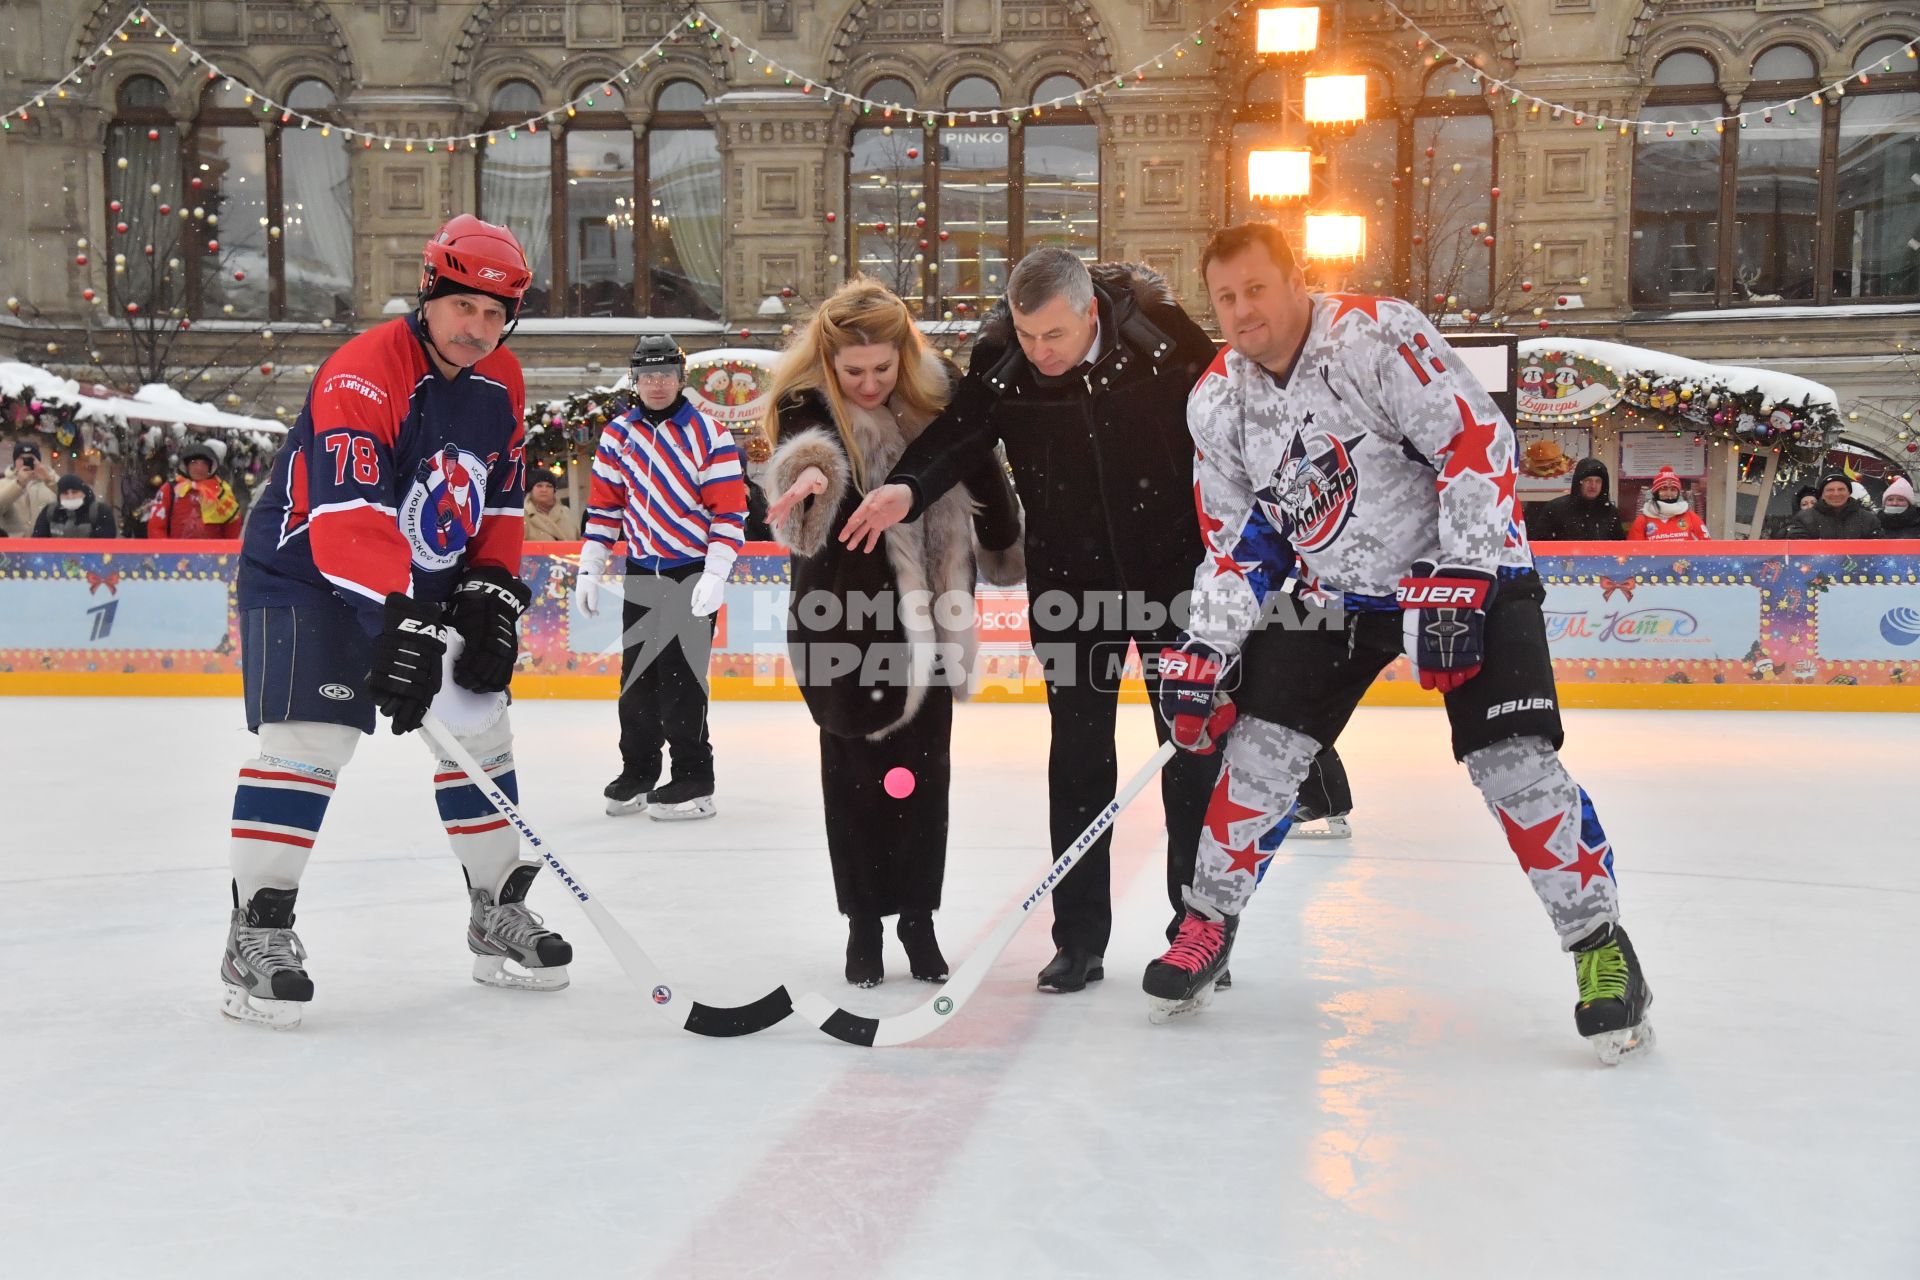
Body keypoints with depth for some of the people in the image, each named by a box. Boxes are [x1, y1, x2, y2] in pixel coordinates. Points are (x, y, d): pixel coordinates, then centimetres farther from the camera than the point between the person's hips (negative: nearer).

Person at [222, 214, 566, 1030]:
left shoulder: (502, 383, 0)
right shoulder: (361, 375, -25)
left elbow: (502, 501, 9)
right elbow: (347, 519, -37)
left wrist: (491, 592, -4)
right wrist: (403, 619, -45)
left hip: (430, 581, 7)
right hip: (305, 572, -7)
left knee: (479, 728, 6)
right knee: (307, 738, -18)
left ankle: (497, 914, 19)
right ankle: (256, 932, -6)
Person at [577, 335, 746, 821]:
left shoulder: (709, 435, -8)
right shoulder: (617, 436, 6)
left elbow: (729, 510, -11)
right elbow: (604, 505, 11)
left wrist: (715, 576, -18)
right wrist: (589, 568, 6)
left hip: (693, 573, -5)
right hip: (640, 572, 5)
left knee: (680, 678, -6)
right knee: (637, 676, 9)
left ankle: (694, 780, 3)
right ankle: (637, 771, 21)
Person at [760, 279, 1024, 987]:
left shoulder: (937, 391, -2)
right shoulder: (808, 405, -11)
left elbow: (980, 471, 11)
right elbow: (803, 452, -33)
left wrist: (1007, 551, 20)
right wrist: (808, 472, -56)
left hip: (928, 614, 3)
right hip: (845, 621, -3)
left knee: (924, 768, 9)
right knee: (855, 771, 5)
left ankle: (917, 916, 23)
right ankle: (863, 922, 20)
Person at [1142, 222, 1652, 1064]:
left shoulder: (1377, 335, -21)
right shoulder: (1217, 402, -1)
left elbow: (1477, 443, -23)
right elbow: (1237, 545, 5)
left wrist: (1460, 578, -28)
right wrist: (1203, 654, -2)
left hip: (1461, 567, -5)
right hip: (1331, 591, 5)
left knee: (1512, 762, -14)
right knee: (1259, 750, -1)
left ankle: (1599, 944, 2)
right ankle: (1208, 921, 18)